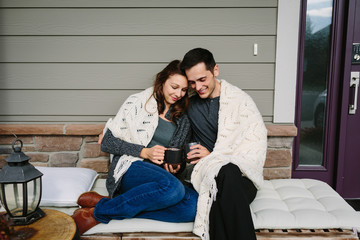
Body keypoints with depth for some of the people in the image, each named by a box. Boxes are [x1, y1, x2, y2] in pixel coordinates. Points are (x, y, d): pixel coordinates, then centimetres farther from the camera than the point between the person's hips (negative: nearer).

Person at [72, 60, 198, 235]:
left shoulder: (183, 122, 16)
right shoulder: (138, 102, 3)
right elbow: (107, 143, -1)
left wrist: (174, 167, -1)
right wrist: (144, 152, -12)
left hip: (160, 178, 5)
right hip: (129, 170, -5)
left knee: (194, 205, -29)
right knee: (172, 187, -37)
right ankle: (97, 211, -20)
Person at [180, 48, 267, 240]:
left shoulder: (240, 99, 6)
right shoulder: (190, 106, 17)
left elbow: (257, 141, -1)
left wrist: (213, 156, -6)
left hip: (242, 175, -1)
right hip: (208, 173, 2)